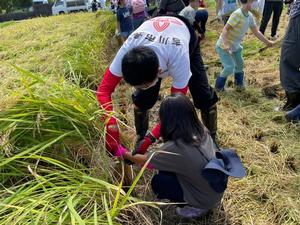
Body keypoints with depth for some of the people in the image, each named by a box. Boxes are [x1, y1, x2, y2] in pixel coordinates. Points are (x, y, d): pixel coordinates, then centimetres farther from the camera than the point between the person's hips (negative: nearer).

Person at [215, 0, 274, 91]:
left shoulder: (250, 16, -1)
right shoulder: (237, 14, -25)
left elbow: (256, 32, 9)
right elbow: (225, 29, -28)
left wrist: (267, 42, 12)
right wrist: (225, 44, -41)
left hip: (235, 45, 8)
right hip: (224, 46, -8)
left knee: (240, 64, 16)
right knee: (229, 67, -10)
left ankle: (239, 82, 38)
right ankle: (219, 86, 10)